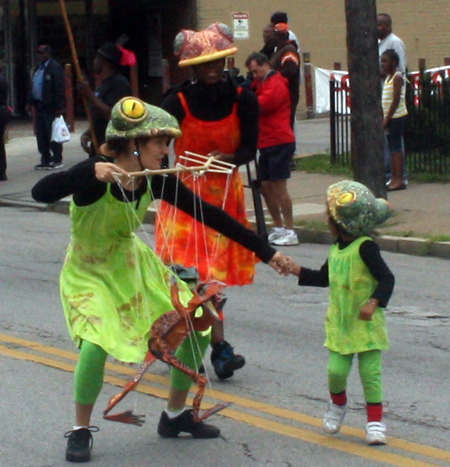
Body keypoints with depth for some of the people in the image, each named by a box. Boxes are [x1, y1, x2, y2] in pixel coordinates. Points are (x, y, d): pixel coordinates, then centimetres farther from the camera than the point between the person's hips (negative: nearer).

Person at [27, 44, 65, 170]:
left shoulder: (55, 68, -11)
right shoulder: (38, 68, 16)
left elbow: (59, 89, -15)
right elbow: (33, 86, 20)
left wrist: (59, 107, -19)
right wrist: (30, 102, 14)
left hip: (50, 107, -9)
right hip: (39, 106, 9)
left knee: (53, 135, -3)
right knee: (41, 135, 10)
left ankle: (57, 160, 4)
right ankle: (45, 160, 16)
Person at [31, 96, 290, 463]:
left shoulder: (157, 182, -11)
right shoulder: (97, 177, -28)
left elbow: (210, 216, -5)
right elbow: (41, 192, -41)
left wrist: (266, 252, -5)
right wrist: (91, 172, -55)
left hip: (132, 264, 6)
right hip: (89, 271, -6)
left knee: (199, 326, 2)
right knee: (96, 342, -30)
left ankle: (175, 415, 23)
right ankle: (81, 430, -6)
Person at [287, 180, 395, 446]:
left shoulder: (365, 247, -14)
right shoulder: (336, 249, 9)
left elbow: (386, 278, -18)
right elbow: (323, 278, 24)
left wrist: (373, 303, -29)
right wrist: (296, 270, 19)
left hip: (367, 324, -6)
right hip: (340, 323, 6)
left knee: (370, 372, -4)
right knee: (336, 369, -1)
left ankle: (375, 421, 5)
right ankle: (338, 404, 28)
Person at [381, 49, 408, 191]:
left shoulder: (397, 77, -12)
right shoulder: (388, 77, 16)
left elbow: (396, 101, -17)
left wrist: (387, 119, -18)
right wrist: (384, 119, 10)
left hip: (396, 116, -9)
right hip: (389, 117, 9)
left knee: (396, 147, -8)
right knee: (392, 147, 9)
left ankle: (399, 180, -8)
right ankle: (394, 178, 12)